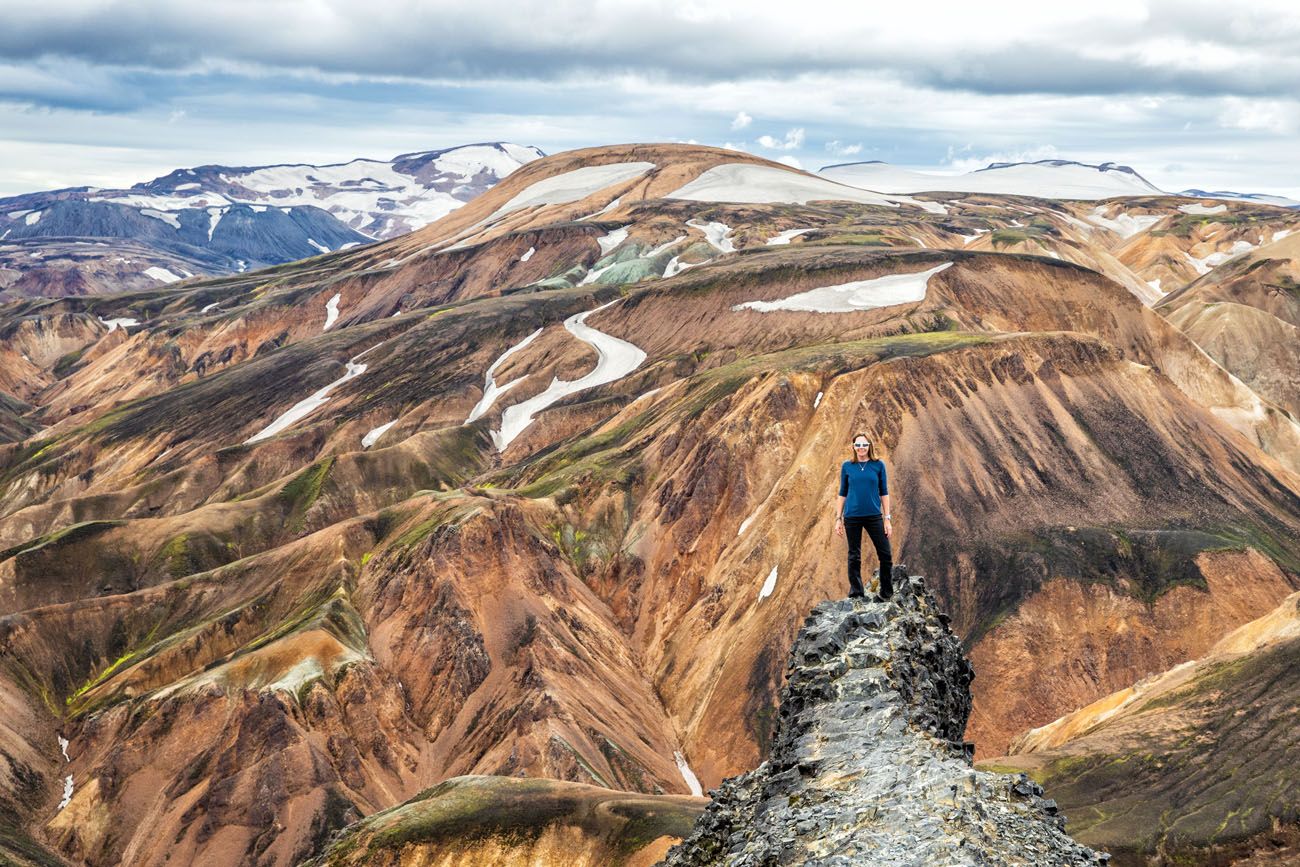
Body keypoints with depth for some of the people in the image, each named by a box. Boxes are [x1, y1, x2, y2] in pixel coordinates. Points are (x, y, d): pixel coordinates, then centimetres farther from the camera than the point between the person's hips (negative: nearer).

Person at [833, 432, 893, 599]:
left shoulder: (878, 465, 2)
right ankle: (855, 595, 15)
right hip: (852, 517, 0)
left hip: (874, 516, 0)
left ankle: (887, 595, 13)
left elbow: (884, 492, 4)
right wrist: (838, 518, 5)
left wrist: (887, 518, 0)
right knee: (854, 557, 6)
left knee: (886, 554, -2)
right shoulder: (847, 466, 3)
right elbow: (842, 493, 8)